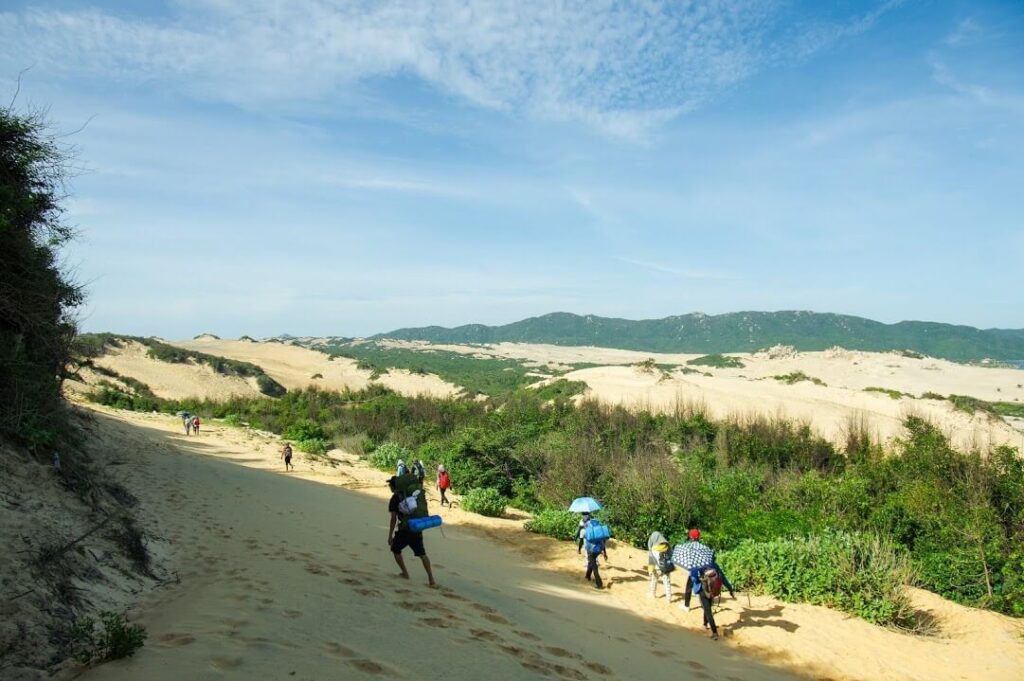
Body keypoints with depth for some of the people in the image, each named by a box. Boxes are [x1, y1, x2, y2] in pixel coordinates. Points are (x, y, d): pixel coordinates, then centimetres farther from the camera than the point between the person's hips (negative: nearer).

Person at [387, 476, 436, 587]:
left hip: (404, 530, -5)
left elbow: (394, 519, -10)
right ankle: (431, 578, 1)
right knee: (422, 554, 9)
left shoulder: (394, 499, -7)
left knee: (396, 550, 20)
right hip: (417, 529, 5)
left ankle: (405, 573, 22)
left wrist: (390, 536, -7)